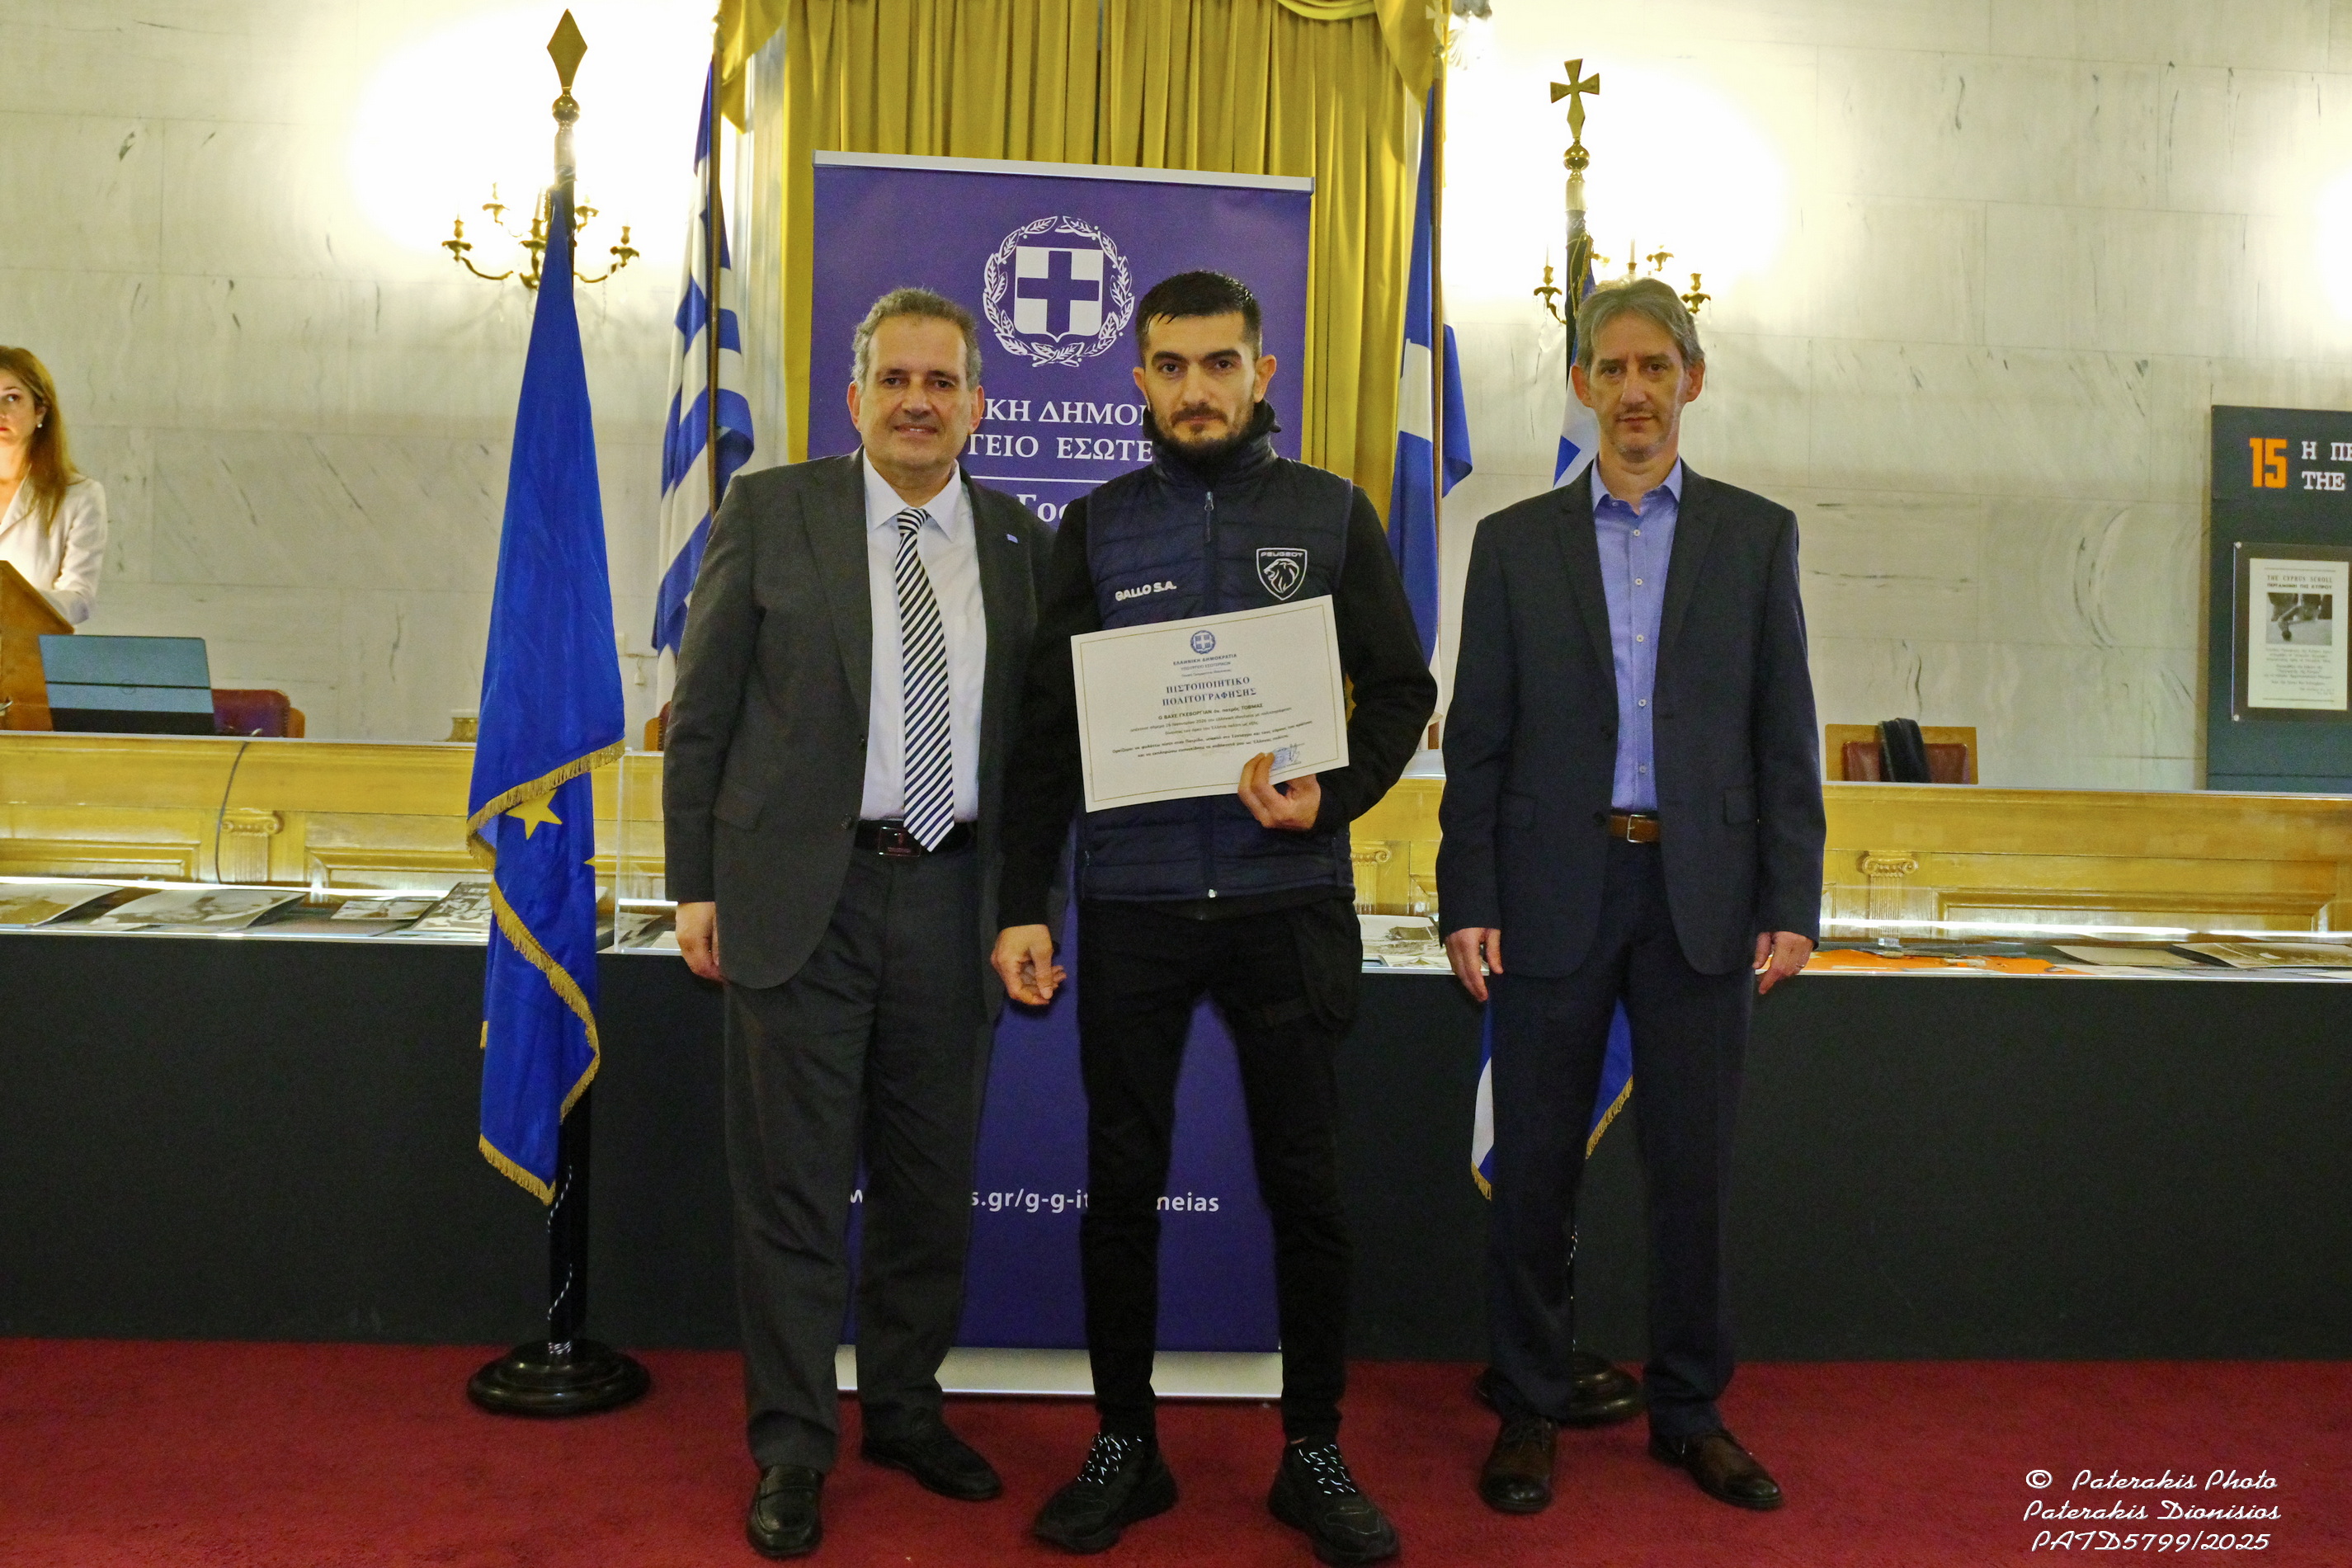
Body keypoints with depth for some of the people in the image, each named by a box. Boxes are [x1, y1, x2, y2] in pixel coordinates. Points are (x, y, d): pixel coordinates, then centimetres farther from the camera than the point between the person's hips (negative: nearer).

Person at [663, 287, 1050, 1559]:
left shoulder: (1017, 542, 8)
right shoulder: (769, 510, 1)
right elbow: (702, 711, 1)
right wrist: (695, 885, -3)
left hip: (953, 901, 3)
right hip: (798, 896, -2)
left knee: (932, 1182, 13)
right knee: (792, 1187, 5)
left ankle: (904, 1408, 33)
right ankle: (791, 1447, 20)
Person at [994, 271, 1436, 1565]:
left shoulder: (1332, 515, 6)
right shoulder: (1096, 528, 8)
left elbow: (1401, 688, 7)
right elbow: (1048, 727, 7)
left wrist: (1335, 796, -12)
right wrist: (1022, 905, 1)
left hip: (1289, 900, -1)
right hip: (1132, 908, 1)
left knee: (1305, 1188, 5)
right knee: (1120, 1184, 8)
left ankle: (1314, 1455, 21)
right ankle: (1124, 1445, 24)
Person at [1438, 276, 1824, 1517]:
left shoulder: (1755, 534, 8)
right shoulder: (1515, 541, 7)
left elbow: (1784, 735, 6)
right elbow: (1477, 739, 4)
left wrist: (1791, 902, -1)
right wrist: (1466, 901, -3)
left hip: (1701, 894, 1)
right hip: (1554, 890, 0)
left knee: (1694, 1166, 8)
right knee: (1535, 1165, 6)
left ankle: (1689, 1411, 24)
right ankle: (1526, 1411, 20)